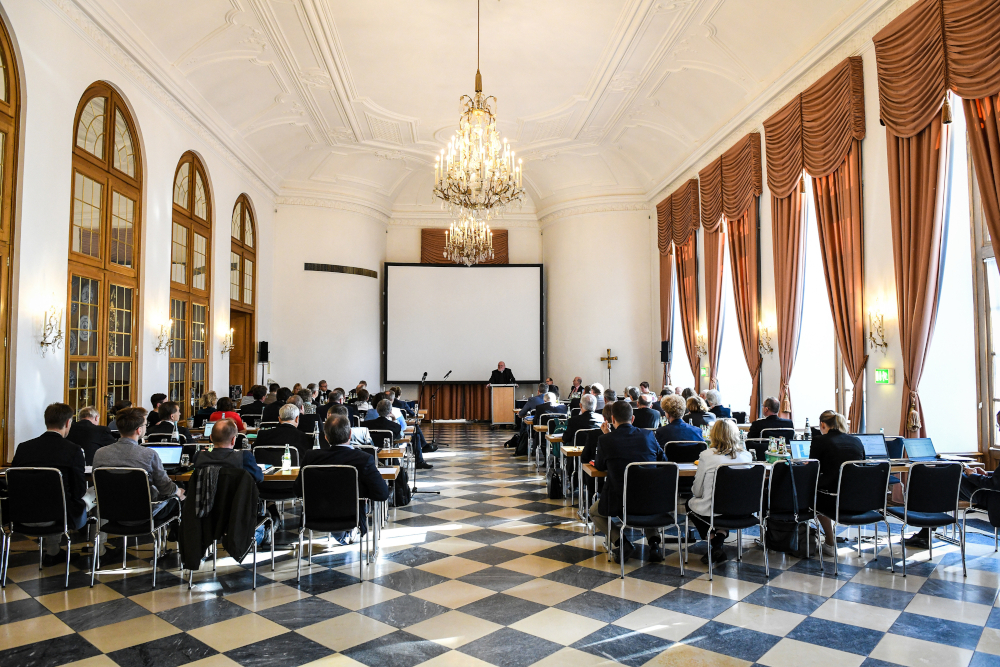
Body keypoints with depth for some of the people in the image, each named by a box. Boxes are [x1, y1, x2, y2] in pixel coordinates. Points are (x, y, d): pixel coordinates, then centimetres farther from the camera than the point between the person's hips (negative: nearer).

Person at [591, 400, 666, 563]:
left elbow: (599, 467, 8)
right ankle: (653, 542, 19)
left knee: (594, 510, 28)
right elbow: (661, 458, 17)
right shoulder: (648, 435, -1)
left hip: (619, 503, -3)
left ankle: (620, 541, 3)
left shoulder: (605, 440, -10)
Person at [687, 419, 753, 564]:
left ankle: (714, 544, 19)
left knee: (690, 503, 28)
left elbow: (697, 491, -8)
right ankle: (719, 539, 15)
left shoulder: (707, 456, -17)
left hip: (712, 513, -4)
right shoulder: (746, 456, -6)